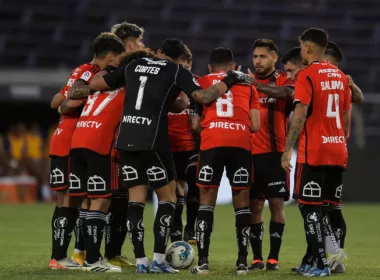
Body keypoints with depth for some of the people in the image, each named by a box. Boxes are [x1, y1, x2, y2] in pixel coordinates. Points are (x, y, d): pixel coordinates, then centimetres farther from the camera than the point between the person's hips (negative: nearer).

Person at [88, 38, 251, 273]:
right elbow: (203, 96, -9)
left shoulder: (133, 65, 17)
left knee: (136, 199, 7)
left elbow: (95, 84, 20)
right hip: (153, 140, -5)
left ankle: (140, 261, 4)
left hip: (126, 139, 5)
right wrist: (228, 81, 6)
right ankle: (159, 259, -1)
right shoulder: (177, 71, 3)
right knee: (168, 197, 6)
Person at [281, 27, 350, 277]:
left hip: (313, 153, -6)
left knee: (310, 207, -2)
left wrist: (288, 150, -12)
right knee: (329, 206, 14)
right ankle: (334, 251, 7)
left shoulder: (307, 75, -9)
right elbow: (347, 118, 15)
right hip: (338, 153, 6)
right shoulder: (340, 76, 11)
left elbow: (299, 117, -15)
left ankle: (321, 264, -6)